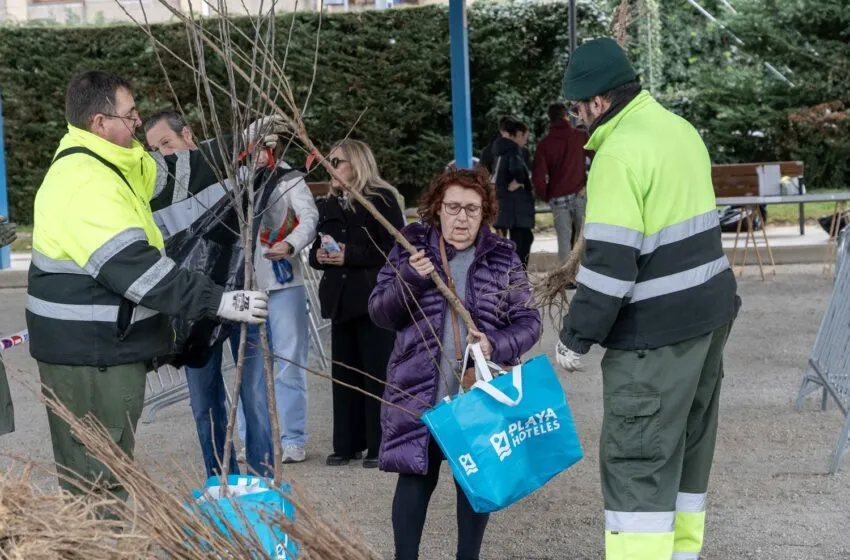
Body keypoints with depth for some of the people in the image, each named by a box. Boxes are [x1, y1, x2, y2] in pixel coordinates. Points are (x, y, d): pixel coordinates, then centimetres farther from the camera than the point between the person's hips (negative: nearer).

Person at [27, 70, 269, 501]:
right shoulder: (85, 183, -22)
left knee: (107, 470, 19)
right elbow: (134, 268, -29)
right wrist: (218, 302, -28)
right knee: (98, 484, -6)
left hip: (106, 345, 11)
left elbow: (175, 174, 25)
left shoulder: (108, 163, 11)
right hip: (88, 353, -11)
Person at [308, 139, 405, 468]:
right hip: (342, 299, 7)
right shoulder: (331, 206, 15)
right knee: (344, 374, 8)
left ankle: (380, 446, 3)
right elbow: (317, 249, 21)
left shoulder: (382, 200, -7)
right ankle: (347, 445, 14)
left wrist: (350, 256, -18)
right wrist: (319, 255, -2)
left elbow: (393, 250, -14)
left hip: (376, 299, -7)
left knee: (378, 373, -3)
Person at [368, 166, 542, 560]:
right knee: (416, 476, 2)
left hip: (482, 392, 1)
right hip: (420, 391, 0)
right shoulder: (411, 248, 3)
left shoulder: (503, 257, 2)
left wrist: (496, 345, -18)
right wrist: (408, 280, -16)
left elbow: (528, 322, 2)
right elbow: (379, 313, 2)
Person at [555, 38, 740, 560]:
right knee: (689, 441, 19)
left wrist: (576, 339, -12)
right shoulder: (680, 129, 11)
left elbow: (609, 262, -21)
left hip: (658, 329, -9)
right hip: (710, 308, 9)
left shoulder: (620, 152, -19)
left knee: (636, 458, -5)